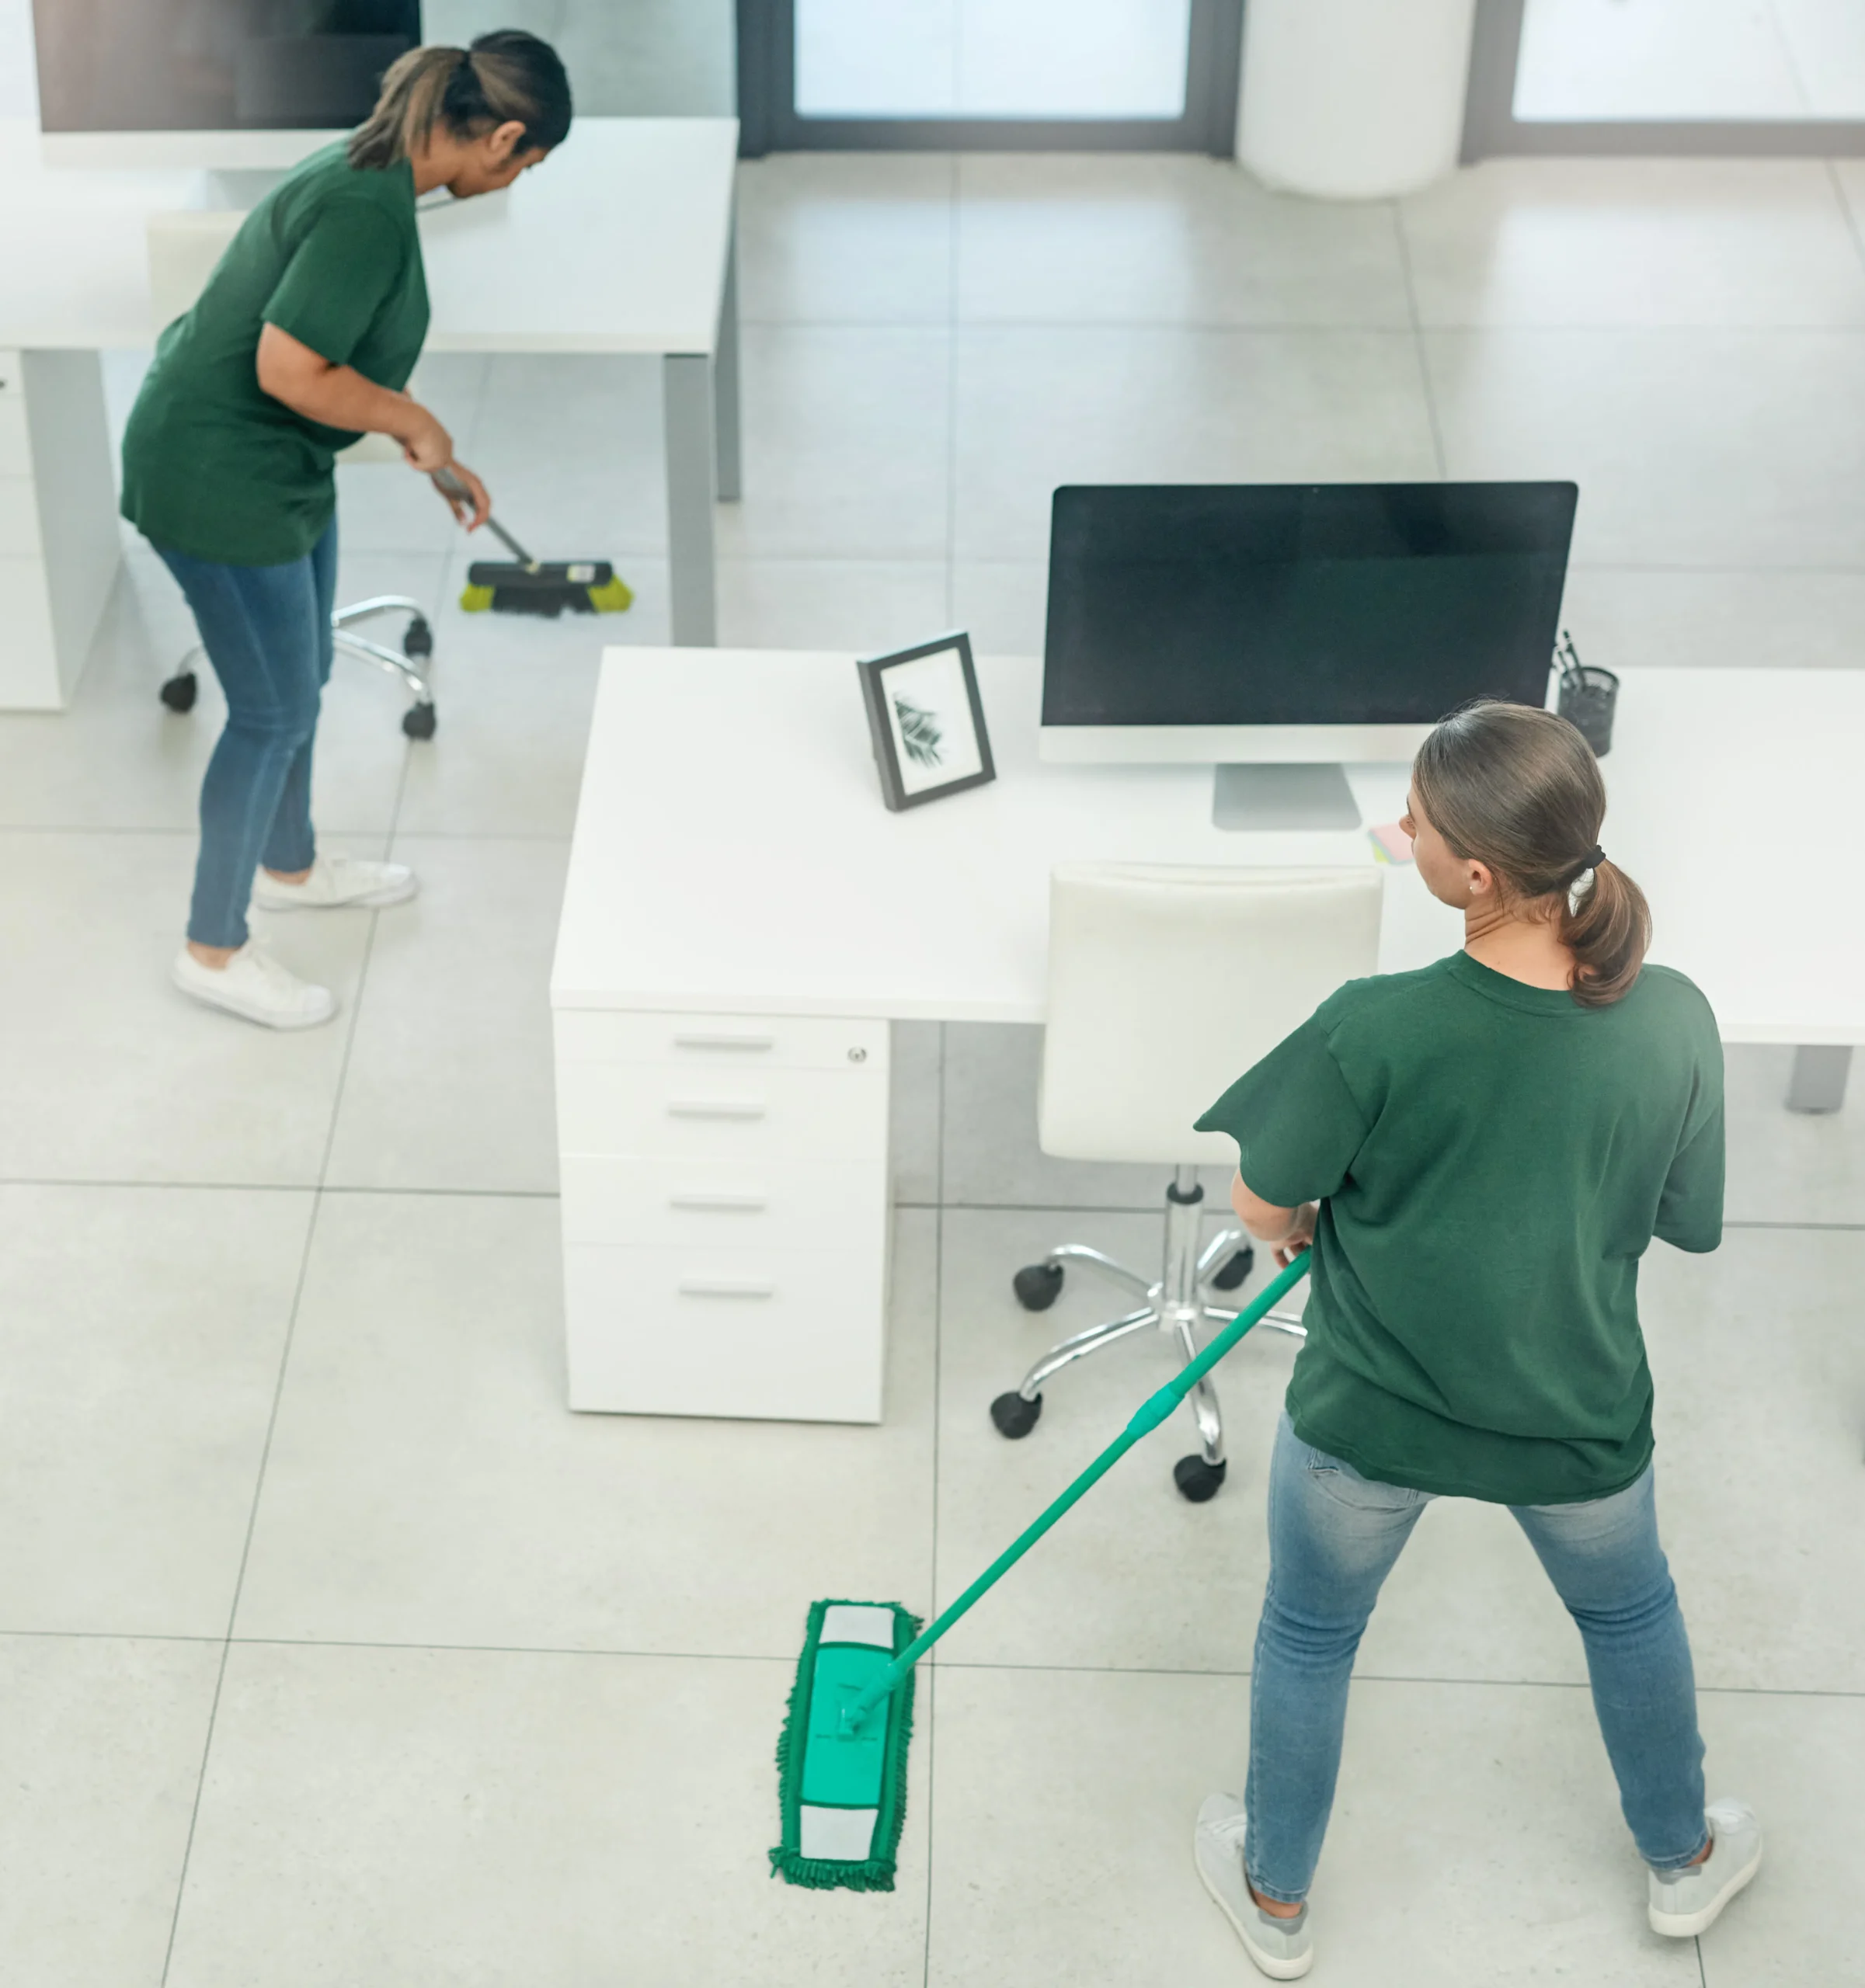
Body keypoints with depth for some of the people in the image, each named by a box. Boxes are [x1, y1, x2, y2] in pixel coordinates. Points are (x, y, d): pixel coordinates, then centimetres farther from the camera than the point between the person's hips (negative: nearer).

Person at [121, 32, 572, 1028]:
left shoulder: (371, 174, 5)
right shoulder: (368, 208, -27)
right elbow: (288, 370, -29)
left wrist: (434, 458, 20)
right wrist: (414, 422, -15)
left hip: (271, 465, 10)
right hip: (216, 476, -10)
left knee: (299, 678, 25)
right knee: (273, 711, 3)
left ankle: (291, 864, 48)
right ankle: (213, 949, 18)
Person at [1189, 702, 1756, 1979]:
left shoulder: (1379, 1030, -31)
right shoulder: (1672, 1023, -21)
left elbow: (1265, 1208, -17)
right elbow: (1687, 1222, -6)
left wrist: (1309, 1233, 7)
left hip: (1373, 1409, -2)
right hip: (1578, 1417, 2)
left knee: (1311, 1635, 26)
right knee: (1630, 1612, 33)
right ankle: (1683, 1857, 55)